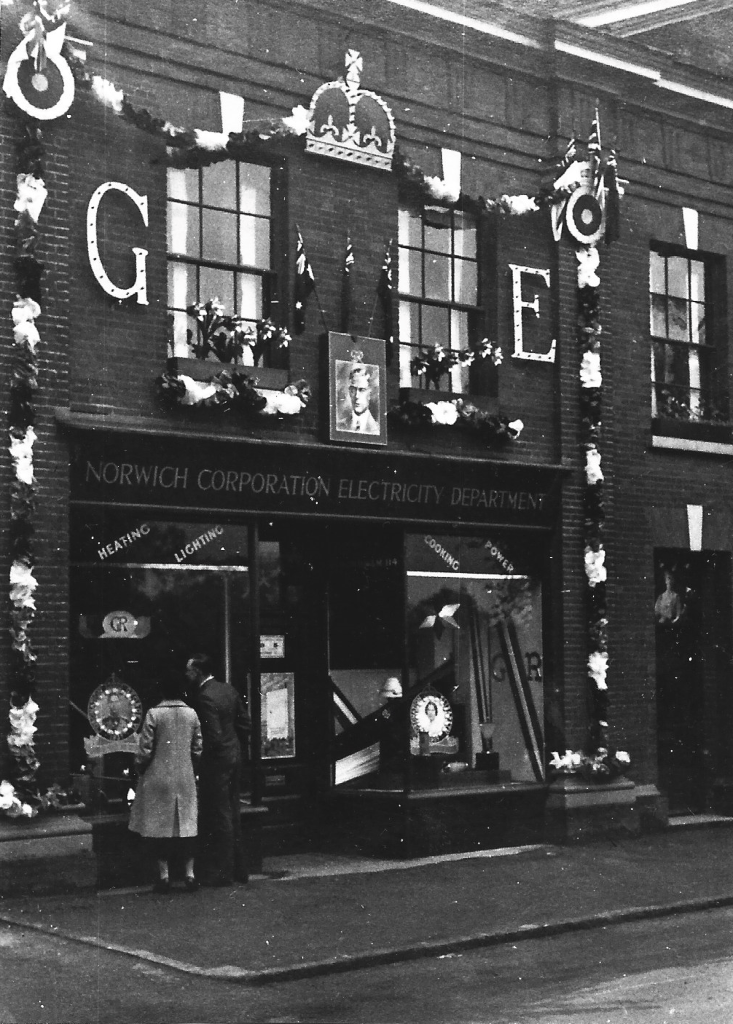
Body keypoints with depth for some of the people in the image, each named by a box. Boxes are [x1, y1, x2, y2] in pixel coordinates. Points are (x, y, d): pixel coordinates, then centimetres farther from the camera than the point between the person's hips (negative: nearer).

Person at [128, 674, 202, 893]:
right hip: (185, 778, 3)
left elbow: (145, 751, -9)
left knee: (159, 826, 4)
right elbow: (198, 750, 4)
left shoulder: (154, 714, -11)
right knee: (186, 825, 10)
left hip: (158, 778, -3)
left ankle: (164, 876, 4)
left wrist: (139, 768, 8)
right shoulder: (191, 714, 0)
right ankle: (190, 874, 7)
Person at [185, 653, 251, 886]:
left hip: (217, 760, -9)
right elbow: (246, 725, 10)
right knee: (232, 814, 16)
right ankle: (238, 869, 23)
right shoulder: (228, 690, 6)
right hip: (234, 755, 9)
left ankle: (221, 872, 6)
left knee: (220, 817, -1)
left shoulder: (205, 697, -21)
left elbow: (214, 736, -23)